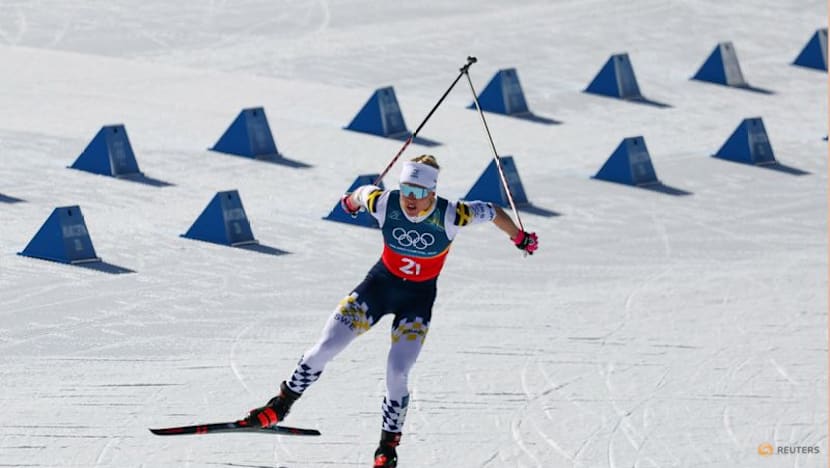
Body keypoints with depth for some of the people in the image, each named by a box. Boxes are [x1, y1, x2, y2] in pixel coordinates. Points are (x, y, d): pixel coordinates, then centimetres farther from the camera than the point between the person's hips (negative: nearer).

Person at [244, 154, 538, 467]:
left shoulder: (449, 215, -26)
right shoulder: (384, 204, -22)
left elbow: (491, 212, -10)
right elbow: (362, 193, 2)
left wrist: (520, 238, 7)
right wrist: (351, 201, 26)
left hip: (418, 298, -2)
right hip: (381, 282, 2)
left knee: (397, 374, -14)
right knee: (325, 348, -6)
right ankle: (281, 406, 17)